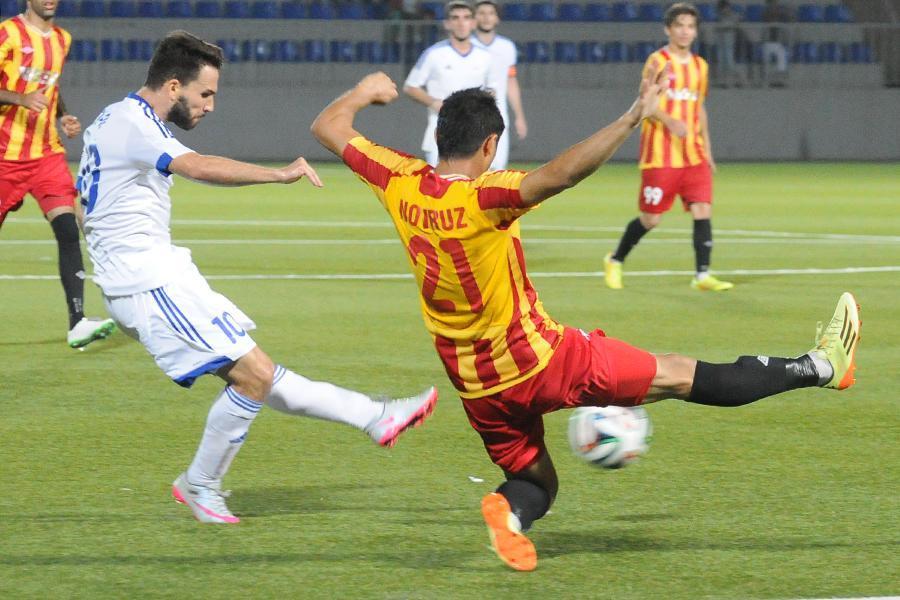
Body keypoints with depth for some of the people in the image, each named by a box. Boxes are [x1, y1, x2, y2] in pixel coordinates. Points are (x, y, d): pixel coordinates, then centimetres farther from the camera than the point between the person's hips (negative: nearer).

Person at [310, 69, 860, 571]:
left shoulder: (400, 183, -6)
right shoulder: (481, 199, -24)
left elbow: (329, 129, 8)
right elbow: (560, 175, -40)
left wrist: (364, 92, 27)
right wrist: (632, 119, -41)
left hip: (476, 385, 6)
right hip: (538, 363, -6)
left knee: (536, 481, 21)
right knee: (680, 375, 3)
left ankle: (510, 509, -12)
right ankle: (820, 368, 11)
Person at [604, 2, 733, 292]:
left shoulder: (700, 66, 14)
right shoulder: (657, 62, -5)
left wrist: (707, 149, 19)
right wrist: (670, 121, -32)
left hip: (693, 155, 5)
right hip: (660, 155, -5)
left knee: (703, 210, -9)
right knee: (651, 218, 0)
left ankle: (702, 276, -9)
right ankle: (615, 261, 22)